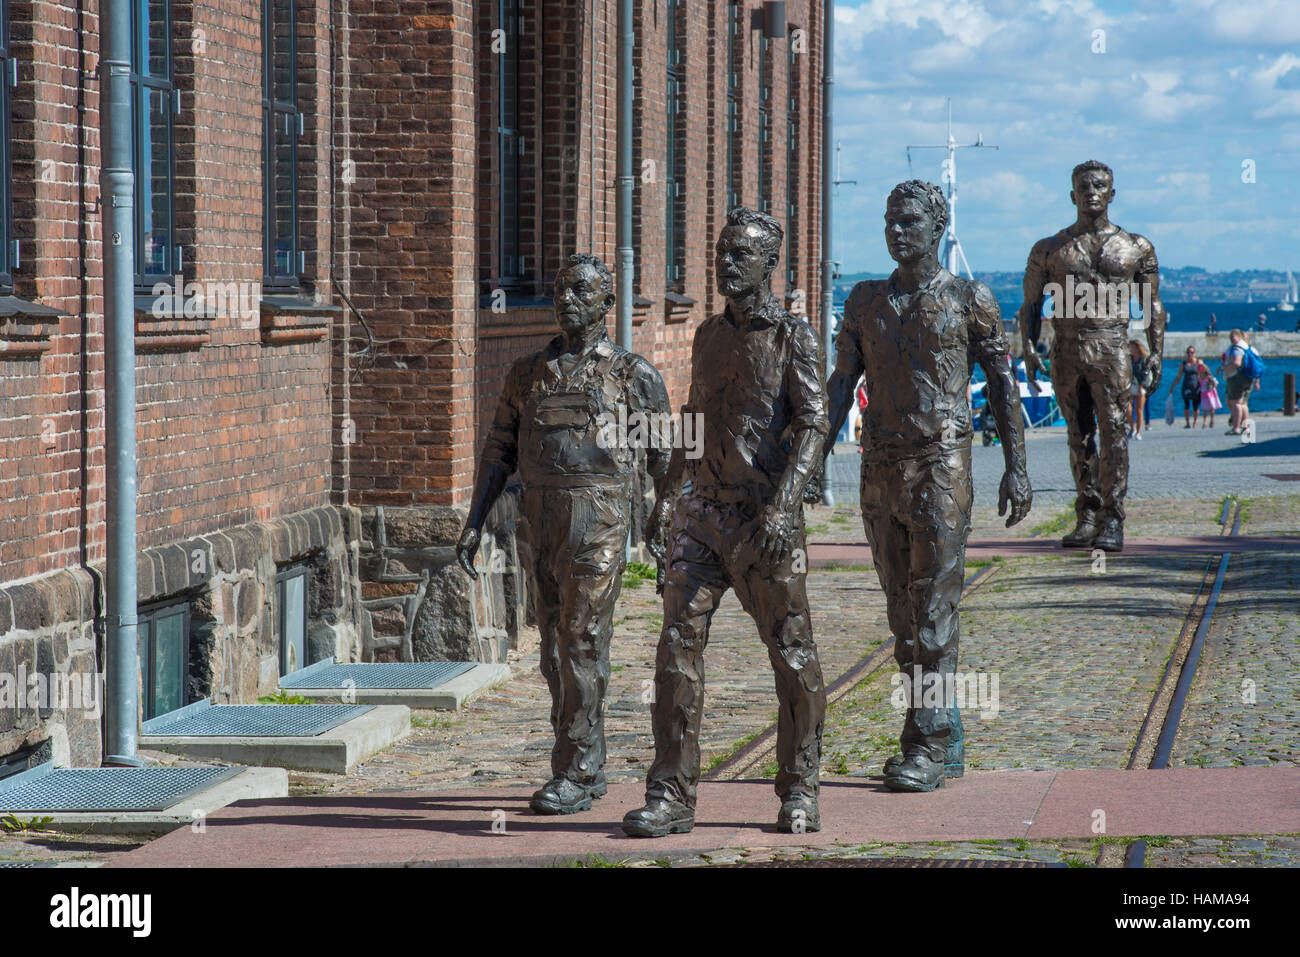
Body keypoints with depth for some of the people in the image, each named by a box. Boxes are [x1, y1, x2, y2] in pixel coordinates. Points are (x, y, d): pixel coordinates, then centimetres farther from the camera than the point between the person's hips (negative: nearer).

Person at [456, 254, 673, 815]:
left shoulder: (633, 374, 3)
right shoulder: (527, 374, 14)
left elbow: (664, 458, 4)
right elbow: (498, 454, 16)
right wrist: (474, 524, 8)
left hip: (598, 524, -5)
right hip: (541, 526, 5)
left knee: (582, 645, -10)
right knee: (556, 650, 8)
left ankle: (573, 777, -7)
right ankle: (589, 768, 19)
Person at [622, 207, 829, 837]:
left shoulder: (792, 337, -4)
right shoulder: (709, 336, 15)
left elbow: (813, 424, -11)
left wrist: (782, 505, -22)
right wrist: (669, 493, 21)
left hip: (764, 520, -5)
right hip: (704, 510, 5)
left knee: (792, 655, 2)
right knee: (678, 645, -4)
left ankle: (799, 794, 14)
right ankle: (671, 796, -2)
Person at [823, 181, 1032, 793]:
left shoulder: (969, 299, 2)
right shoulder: (866, 301, 13)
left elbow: (1002, 384, 3)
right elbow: (841, 385, 13)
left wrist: (1016, 467, -3)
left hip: (942, 465, -5)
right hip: (880, 466, 5)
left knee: (934, 605, -9)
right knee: (902, 610, 7)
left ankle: (926, 746, -8)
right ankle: (946, 740, 15)